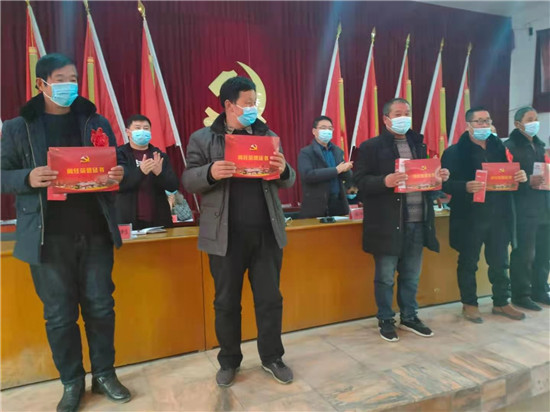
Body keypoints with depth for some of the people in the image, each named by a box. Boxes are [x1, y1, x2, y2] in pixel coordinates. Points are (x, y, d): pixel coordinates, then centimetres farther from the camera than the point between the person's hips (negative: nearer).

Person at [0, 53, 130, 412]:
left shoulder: (96, 122, 8)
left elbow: (116, 167, 10)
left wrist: (119, 174, -14)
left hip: (95, 232, 2)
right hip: (49, 237, -1)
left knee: (100, 306, 9)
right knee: (59, 314, 8)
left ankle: (105, 374, 28)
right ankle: (72, 383, 27)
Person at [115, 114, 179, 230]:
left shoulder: (160, 156, 10)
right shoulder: (119, 154, 2)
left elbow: (174, 186, 3)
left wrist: (159, 173, -17)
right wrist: (140, 171, -25)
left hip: (158, 221, 3)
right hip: (128, 222, -3)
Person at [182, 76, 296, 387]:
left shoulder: (268, 136, 11)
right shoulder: (203, 138, 2)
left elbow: (289, 181, 10)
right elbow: (188, 181, -2)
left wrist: (283, 169, -14)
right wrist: (210, 173, -23)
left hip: (267, 232, 3)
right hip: (226, 234, -2)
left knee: (270, 298, 10)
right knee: (226, 302, 10)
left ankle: (272, 357, 29)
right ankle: (229, 361, 29)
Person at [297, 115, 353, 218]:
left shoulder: (338, 151, 13)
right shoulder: (306, 152, -4)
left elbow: (348, 177, 10)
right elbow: (307, 175, -20)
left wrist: (344, 169, -13)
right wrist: (337, 170, -17)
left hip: (339, 205, 5)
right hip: (316, 207, -5)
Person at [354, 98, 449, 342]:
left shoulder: (418, 144, 16)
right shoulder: (371, 146, -3)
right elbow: (360, 182, -10)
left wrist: (439, 177, -1)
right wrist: (384, 181, -26)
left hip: (417, 222, 6)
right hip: (387, 223, -6)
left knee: (411, 275, 16)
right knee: (385, 277, 5)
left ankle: (410, 317, 32)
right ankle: (385, 321, 22)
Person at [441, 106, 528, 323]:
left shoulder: (499, 147, 11)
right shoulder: (454, 151, -6)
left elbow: (510, 175, 16)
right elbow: (446, 184, -11)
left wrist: (521, 176, -6)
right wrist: (466, 187, -27)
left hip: (498, 215, 5)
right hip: (470, 217, -5)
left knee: (500, 262, 14)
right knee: (468, 262, 7)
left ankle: (501, 302, 30)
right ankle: (469, 304, 21)